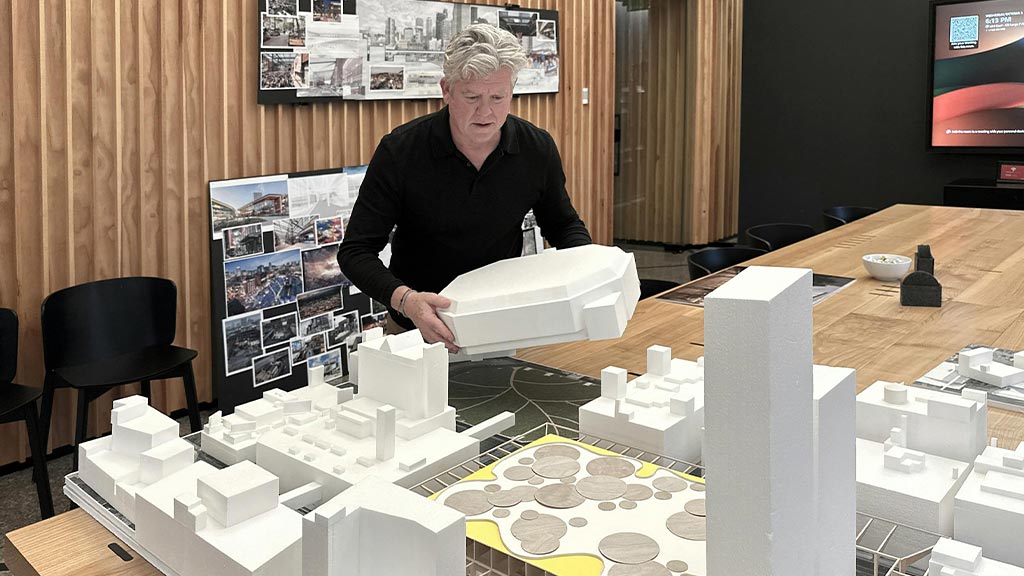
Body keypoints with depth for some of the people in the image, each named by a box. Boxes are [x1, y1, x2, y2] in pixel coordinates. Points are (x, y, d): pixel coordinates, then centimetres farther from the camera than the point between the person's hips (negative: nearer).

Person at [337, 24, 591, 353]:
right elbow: (355, 250, -14)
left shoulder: (537, 149, -6)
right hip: (418, 328, -1)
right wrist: (406, 299, -32)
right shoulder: (400, 151, -14)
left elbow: (564, 224, 11)